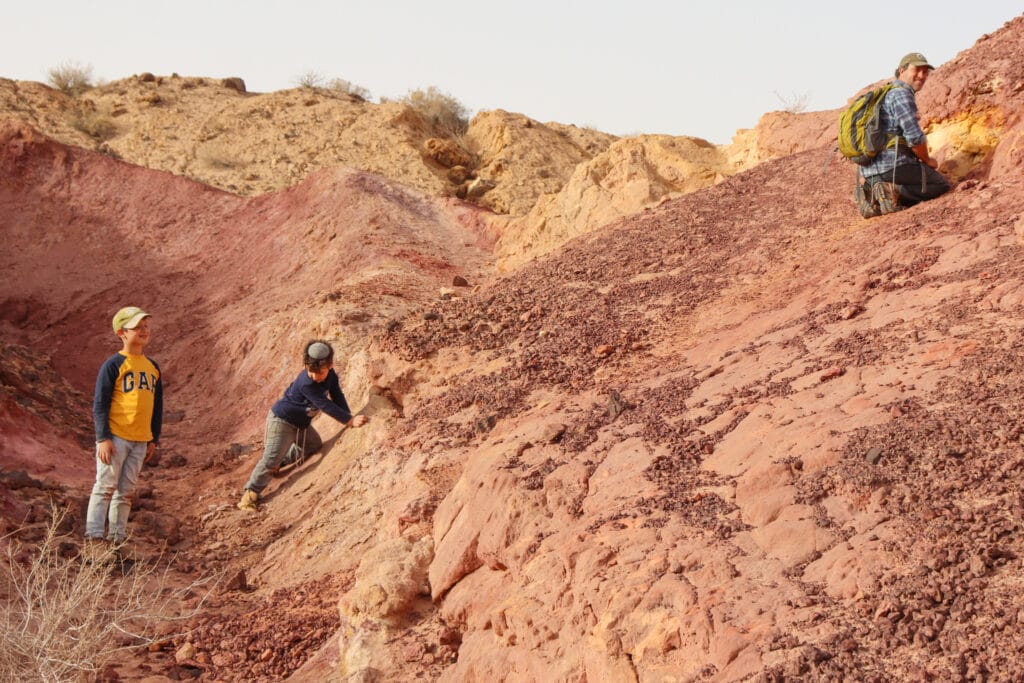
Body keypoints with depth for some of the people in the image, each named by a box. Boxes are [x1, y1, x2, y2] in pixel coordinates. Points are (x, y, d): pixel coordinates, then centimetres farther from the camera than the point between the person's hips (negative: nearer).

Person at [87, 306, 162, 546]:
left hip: (141, 440, 6)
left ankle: (117, 537, 14)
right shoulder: (113, 365, -6)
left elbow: (157, 406, 18)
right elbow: (99, 404, -8)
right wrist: (103, 438, -14)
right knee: (106, 485, -5)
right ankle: (94, 535, -1)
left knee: (126, 491, 9)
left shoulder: (153, 367, 13)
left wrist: (153, 439, 16)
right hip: (115, 437, -6)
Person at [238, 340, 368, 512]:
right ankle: (250, 494, -7)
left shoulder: (330, 375, -11)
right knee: (271, 458, -14)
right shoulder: (306, 384, -35)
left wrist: (349, 416, -13)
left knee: (313, 445, 23)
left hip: (301, 423, 9)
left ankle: (278, 462, 29)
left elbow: (337, 397, -1)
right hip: (281, 420, -9)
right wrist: (350, 421, -35)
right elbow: (326, 406, -36)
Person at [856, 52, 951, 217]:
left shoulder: (885, 94, 25)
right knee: (941, 184, 5)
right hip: (892, 165, -9)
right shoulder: (901, 94, -8)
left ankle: (872, 193, 3)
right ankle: (893, 192, -15)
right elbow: (915, 137, -15)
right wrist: (928, 160, 2)